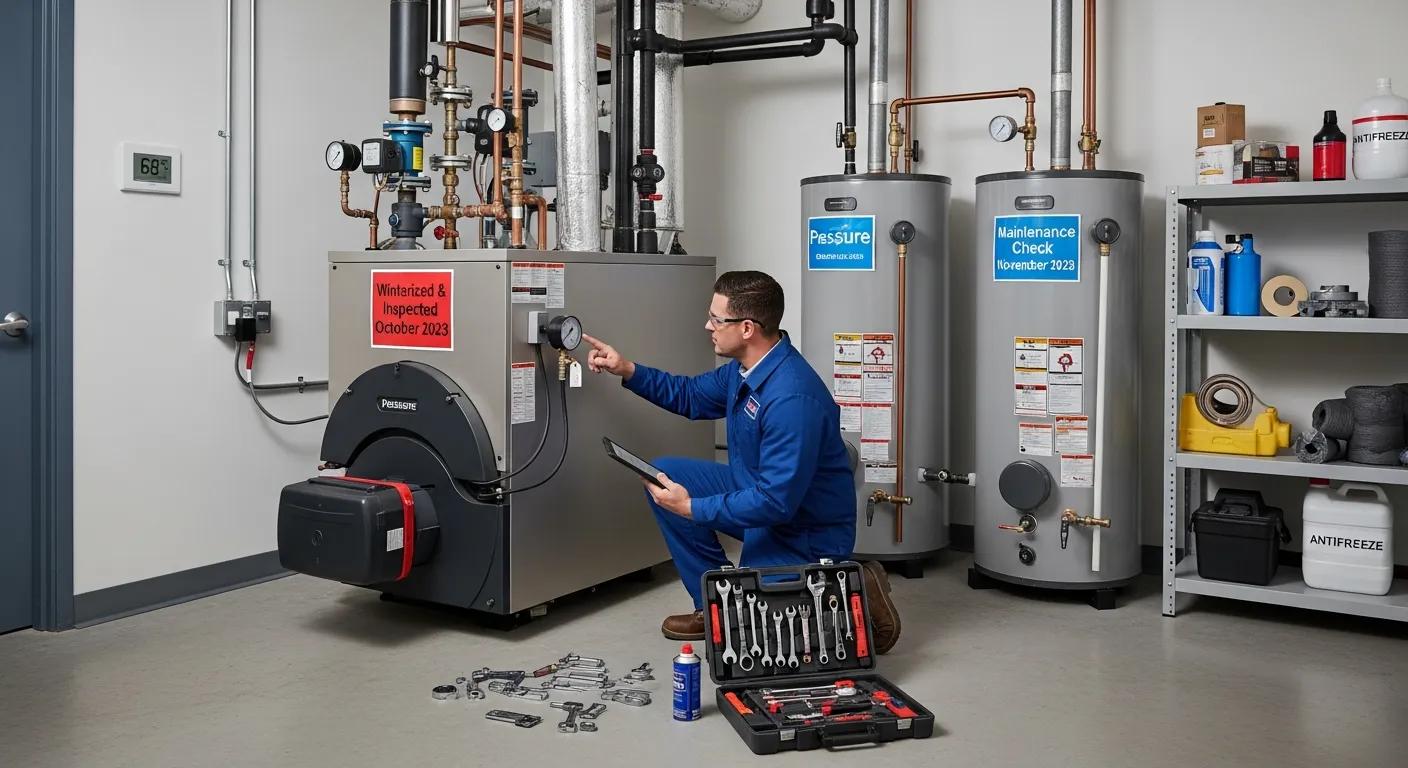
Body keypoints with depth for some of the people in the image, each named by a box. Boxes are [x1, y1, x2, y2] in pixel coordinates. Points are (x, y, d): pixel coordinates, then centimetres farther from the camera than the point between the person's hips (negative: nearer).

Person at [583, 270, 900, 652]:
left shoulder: (792, 398, -32)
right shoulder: (745, 367, -2)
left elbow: (777, 502, -31)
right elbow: (691, 395, 17)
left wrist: (692, 508, -22)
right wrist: (628, 371, 6)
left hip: (806, 531, -9)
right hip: (759, 493, 9)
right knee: (664, 475, 4)